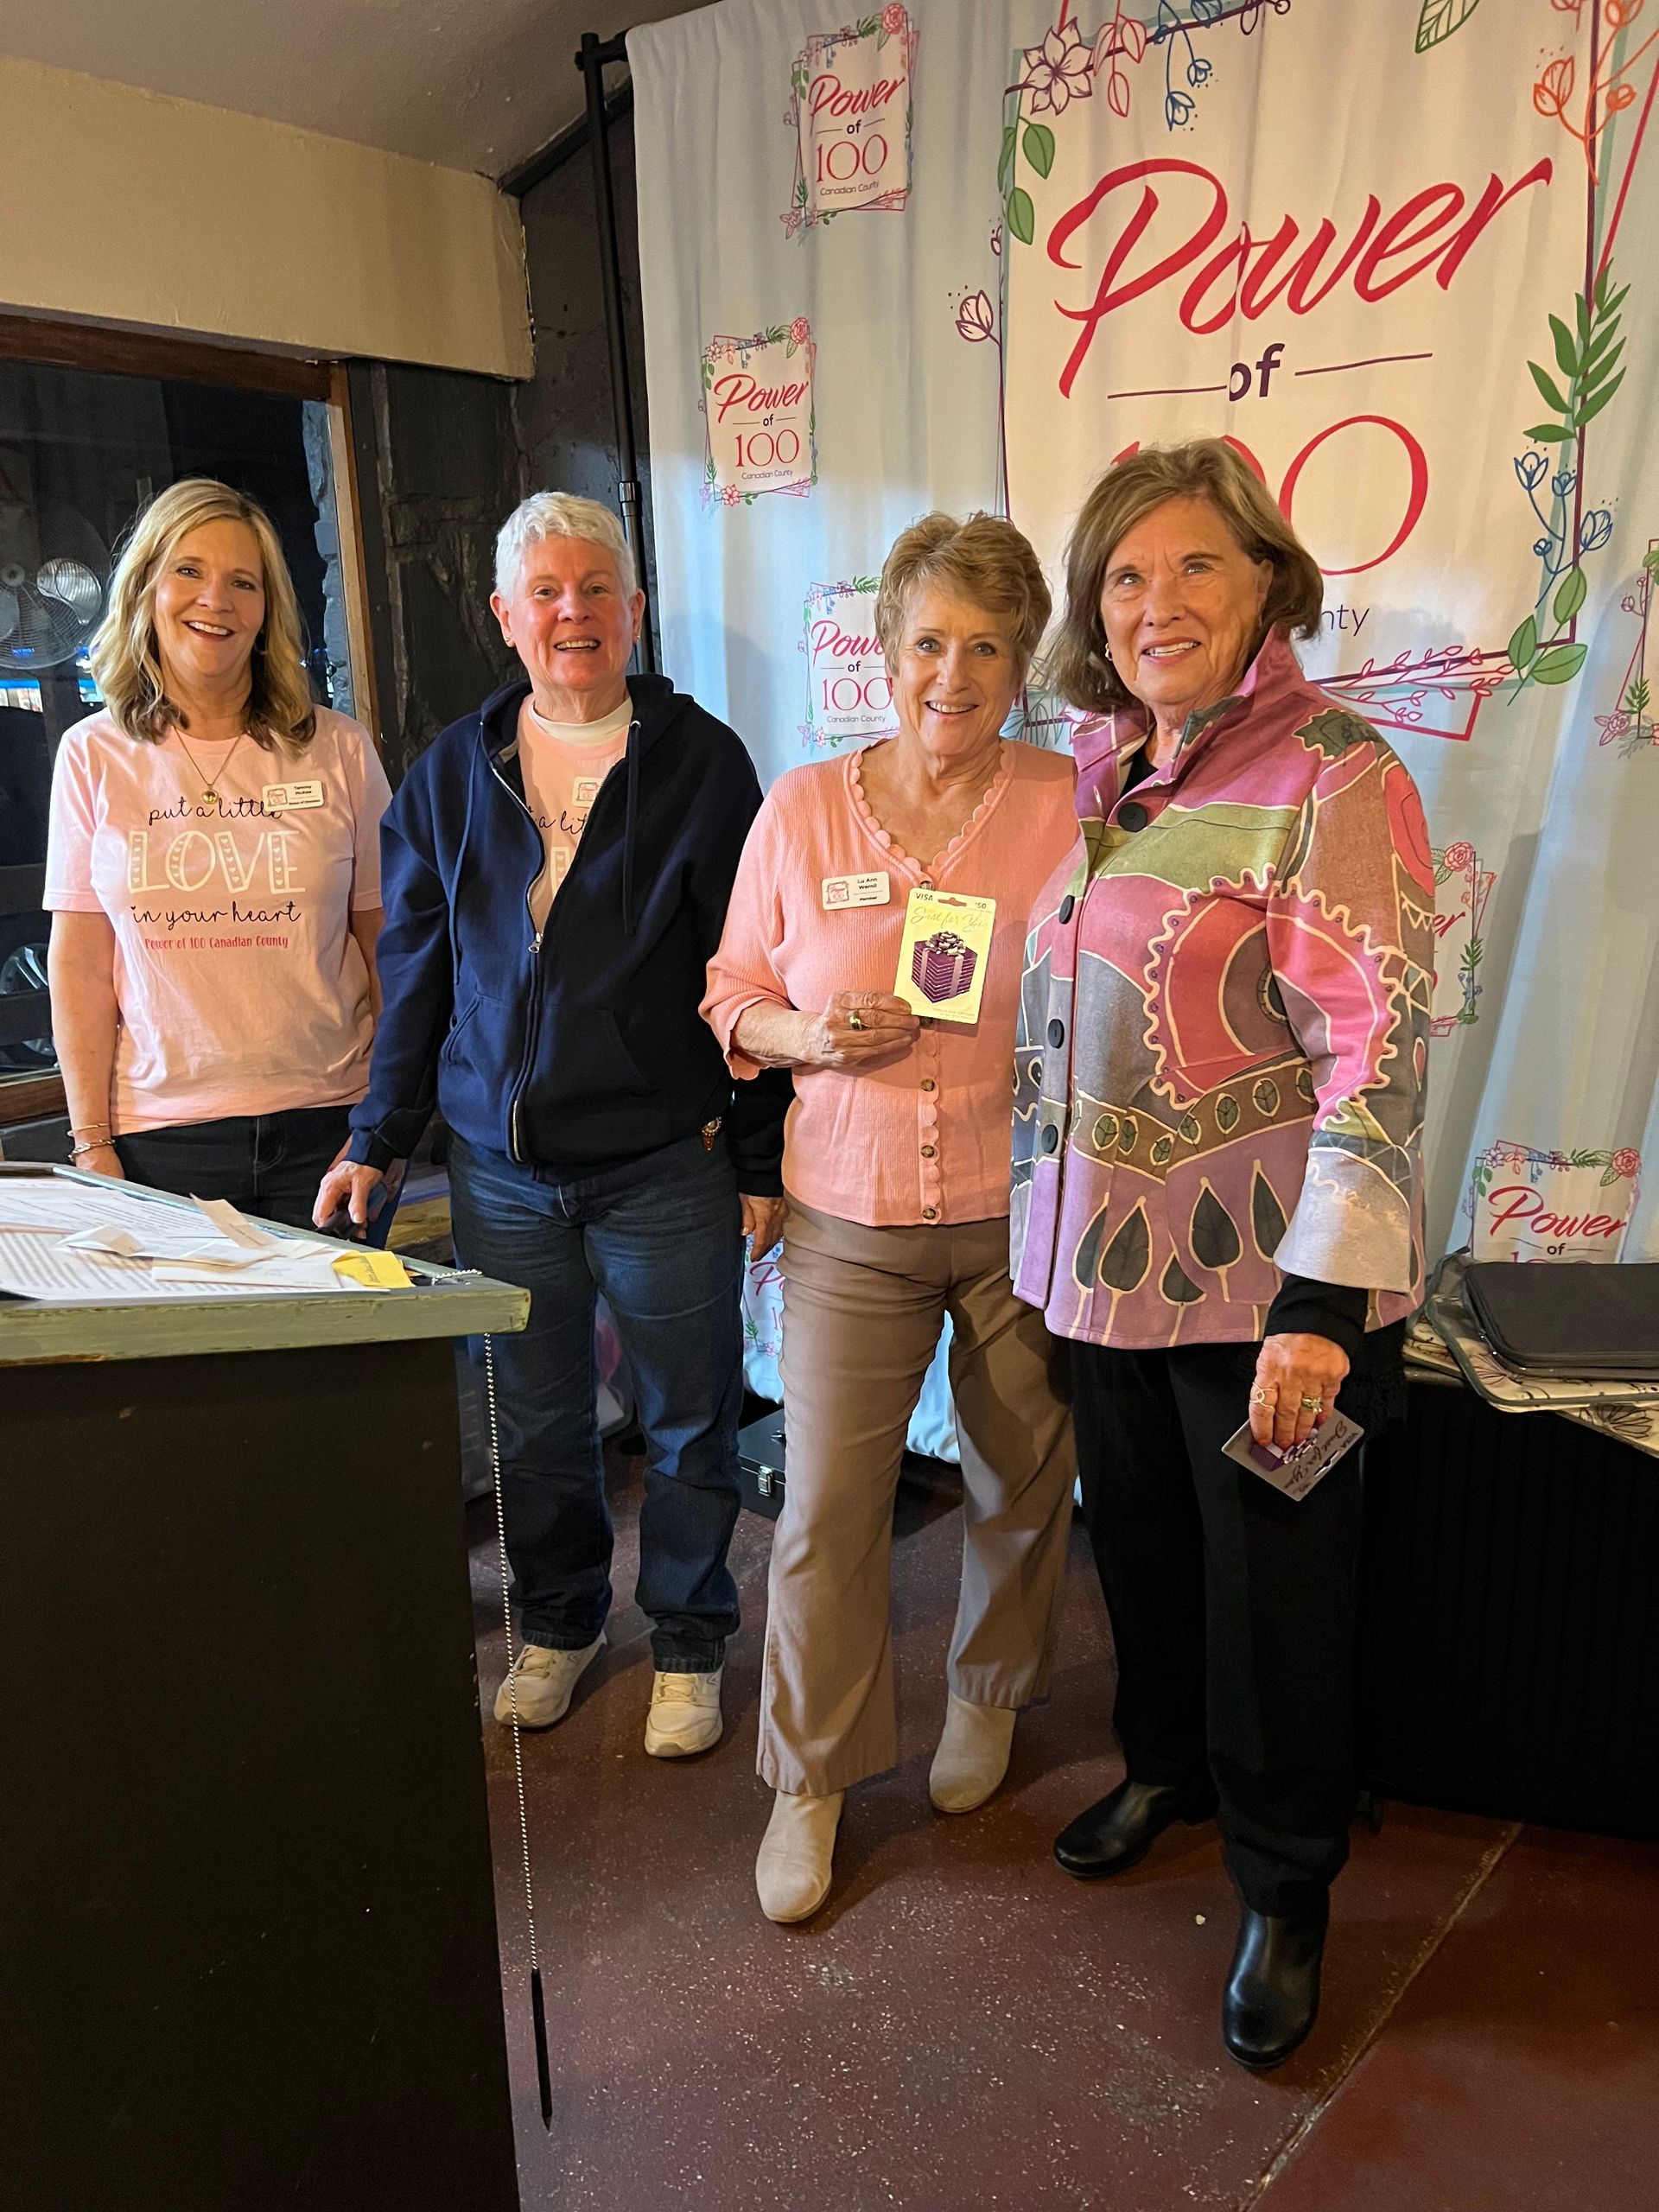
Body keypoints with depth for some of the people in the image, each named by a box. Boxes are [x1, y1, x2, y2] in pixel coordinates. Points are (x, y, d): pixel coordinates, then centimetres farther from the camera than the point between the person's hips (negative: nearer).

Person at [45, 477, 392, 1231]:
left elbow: (389, 946, 4)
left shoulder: (340, 750, 2)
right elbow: (79, 963, 4)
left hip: (326, 1125, 0)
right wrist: (92, 1141, 1)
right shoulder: (94, 756, 4)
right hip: (160, 1134, 1)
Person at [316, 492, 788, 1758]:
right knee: (534, 1421, 15)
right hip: (501, 1168, 3)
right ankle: (560, 1623, 39)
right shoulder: (453, 772, 8)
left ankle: (691, 1642, 32)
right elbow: (416, 972, 12)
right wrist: (378, 1142, 8)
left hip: (667, 1168, -3)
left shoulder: (702, 761, -3)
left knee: (689, 1421, 10)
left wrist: (761, 1159, -6)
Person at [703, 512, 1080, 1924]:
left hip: (1024, 1211, 0)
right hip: (849, 1219, 0)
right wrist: (811, 1037, -12)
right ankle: (812, 1778, 25)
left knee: (1023, 1485, 15)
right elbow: (734, 992, 8)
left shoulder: (1066, 805, -2)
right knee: (826, 1506, 3)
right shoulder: (802, 809, 2)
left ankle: (989, 1698, 45)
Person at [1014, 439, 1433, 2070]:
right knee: (1139, 1540, 22)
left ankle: (1286, 1888, 33)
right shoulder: (1097, 772, 7)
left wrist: (1320, 1301, -24)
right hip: (1108, 1260, 6)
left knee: (1272, 1585, 10)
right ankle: (1167, 1764, 49)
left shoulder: (1332, 775, -14)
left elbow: (1375, 1051, -20)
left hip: (1258, 1280, -6)